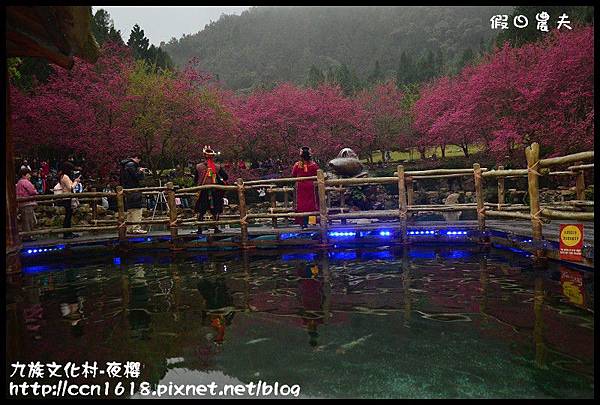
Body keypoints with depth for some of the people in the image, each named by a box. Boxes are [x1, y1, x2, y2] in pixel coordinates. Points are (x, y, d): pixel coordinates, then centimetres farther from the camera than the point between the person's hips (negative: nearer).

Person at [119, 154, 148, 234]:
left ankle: (129, 229, 15)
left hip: (127, 190, 10)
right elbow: (136, 177, -17)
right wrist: (141, 171, 0)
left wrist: (139, 171, 14)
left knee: (130, 210, 13)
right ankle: (136, 228, -13)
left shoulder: (125, 164, 20)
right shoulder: (131, 164, -11)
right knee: (136, 209, -10)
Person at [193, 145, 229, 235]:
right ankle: (216, 228, 9)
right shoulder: (217, 167, -4)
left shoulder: (198, 166, -2)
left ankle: (199, 229, 8)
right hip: (215, 191, 0)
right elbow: (226, 177, -1)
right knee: (215, 211, 9)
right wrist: (220, 182, 15)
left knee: (201, 211, 9)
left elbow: (195, 180, 4)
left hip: (203, 191, 0)